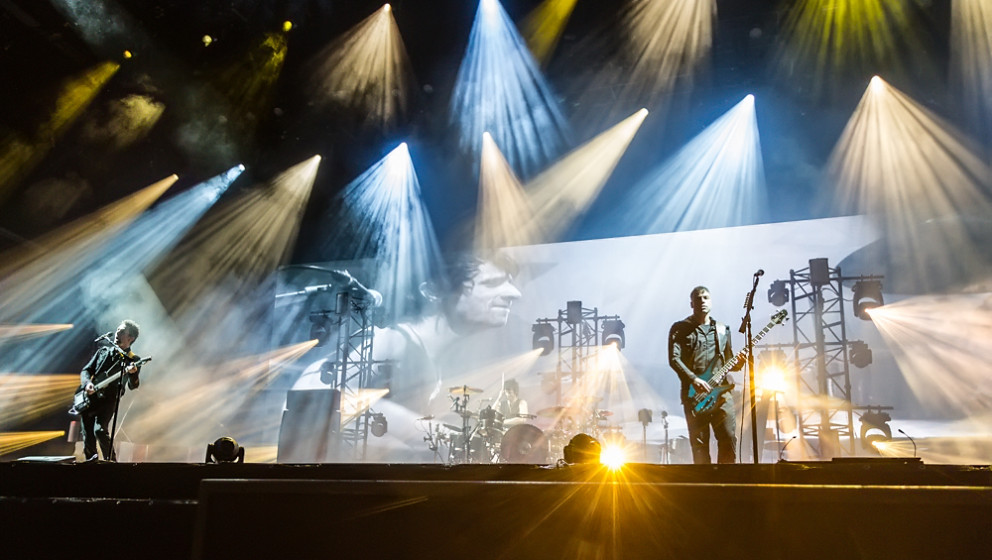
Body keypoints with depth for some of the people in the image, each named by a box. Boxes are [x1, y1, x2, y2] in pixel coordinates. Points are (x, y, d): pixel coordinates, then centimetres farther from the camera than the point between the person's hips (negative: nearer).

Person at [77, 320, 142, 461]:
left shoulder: (132, 360, 1)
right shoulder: (104, 350, 14)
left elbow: (133, 386, -11)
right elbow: (85, 370, 13)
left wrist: (132, 373, -34)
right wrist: (87, 383, -9)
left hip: (106, 401, -5)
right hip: (88, 399, 5)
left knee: (100, 430, -24)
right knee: (88, 436, 5)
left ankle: (110, 461, -14)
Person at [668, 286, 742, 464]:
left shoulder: (722, 330, 20)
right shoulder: (680, 329, 7)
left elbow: (728, 361, 23)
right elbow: (674, 359, -5)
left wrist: (738, 363, -1)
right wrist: (694, 379, -17)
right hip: (694, 395, -3)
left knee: (729, 438, -6)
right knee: (699, 443, -3)